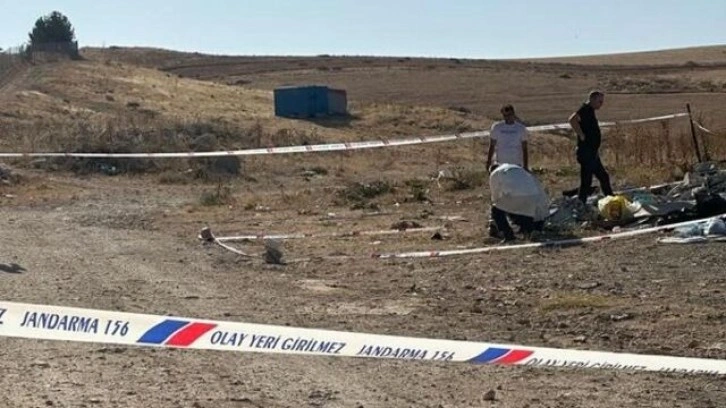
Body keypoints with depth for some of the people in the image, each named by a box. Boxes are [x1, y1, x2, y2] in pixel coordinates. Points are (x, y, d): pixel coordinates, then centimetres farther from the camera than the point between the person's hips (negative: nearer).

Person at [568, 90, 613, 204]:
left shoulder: (590, 111, 16)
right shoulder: (586, 109, -14)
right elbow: (573, 119, -34)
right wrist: (582, 135, -25)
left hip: (592, 153, 10)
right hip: (587, 153, -10)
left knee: (604, 177, 18)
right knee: (586, 181, -6)